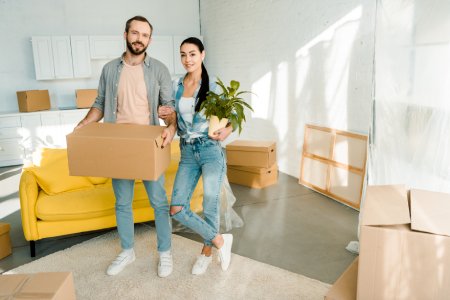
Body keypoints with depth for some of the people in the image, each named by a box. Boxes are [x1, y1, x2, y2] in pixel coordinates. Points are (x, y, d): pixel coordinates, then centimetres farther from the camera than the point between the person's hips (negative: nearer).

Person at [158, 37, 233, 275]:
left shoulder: (213, 86, -3)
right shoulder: (176, 86, 8)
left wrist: (227, 130, -21)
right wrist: (165, 115, -6)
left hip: (211, 150, -4)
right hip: (187, 152, 4)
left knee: (210, 206, 1)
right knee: (177, 209, -4)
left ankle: (207, 251, 27)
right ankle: (220, 240, 13)